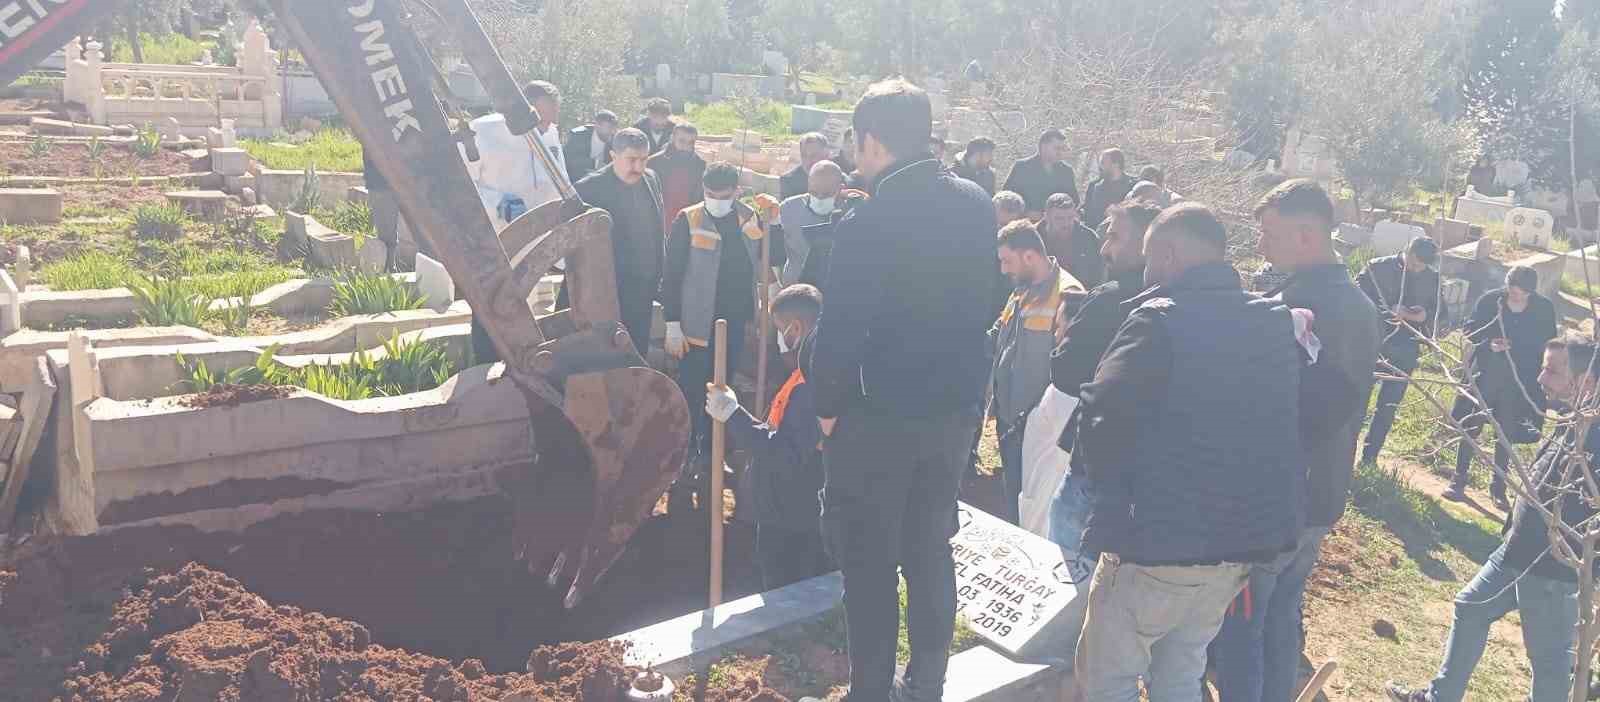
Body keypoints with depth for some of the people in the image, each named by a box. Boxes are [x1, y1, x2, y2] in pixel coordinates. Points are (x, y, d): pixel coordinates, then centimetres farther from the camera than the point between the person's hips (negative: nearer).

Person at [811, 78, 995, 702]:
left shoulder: (866, 223, -20)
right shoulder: (976, 205, -1)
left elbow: (840, 330, -19)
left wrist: (827, 407, -6)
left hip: (879, 416, -6)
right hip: (957, 409, 6)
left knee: (869, 562, 9)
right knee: (930, 548, 20)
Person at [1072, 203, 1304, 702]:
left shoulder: (1160, 320, -17)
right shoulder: (1277, 324, 6)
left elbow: (1100, 415, -20)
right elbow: (1285, 427, 13)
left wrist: (1105, 483, 0)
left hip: (1159, 540, -7)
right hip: (1244, 540, 7)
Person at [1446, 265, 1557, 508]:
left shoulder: (1544, 308, -7)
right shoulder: (1489, 300, -10)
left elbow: (1548, 345, 4)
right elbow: (1471, 332, -1)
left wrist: (1536, 378, -2)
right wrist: (1489, 344, -21)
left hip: (1520, 381, 1)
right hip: (1485, 375, 0)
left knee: (1506, 433, 7)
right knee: (1471, 426, 3)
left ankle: (1498, 486, 19)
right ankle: (1459, 481, 13)